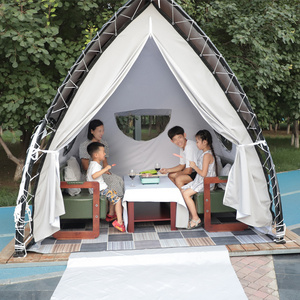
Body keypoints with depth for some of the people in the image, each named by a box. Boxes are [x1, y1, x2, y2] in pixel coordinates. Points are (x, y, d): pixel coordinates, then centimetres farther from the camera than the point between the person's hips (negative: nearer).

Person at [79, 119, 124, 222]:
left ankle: (111, 213, -25)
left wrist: (106, 170, -6)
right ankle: (111, 213, -25)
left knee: (119, 180, -24)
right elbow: (86, 167, -9)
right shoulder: (84, 146, -6)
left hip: (102, 172, 6)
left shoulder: (104, 143, 13)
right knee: (114, 180, -30)